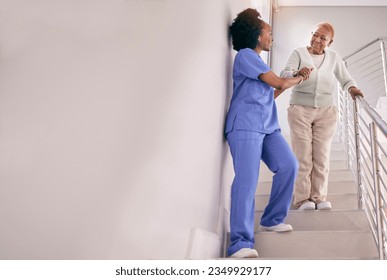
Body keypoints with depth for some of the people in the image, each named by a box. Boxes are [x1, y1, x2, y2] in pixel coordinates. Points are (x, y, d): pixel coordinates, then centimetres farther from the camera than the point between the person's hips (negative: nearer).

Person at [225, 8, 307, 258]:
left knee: (289, 165, -6)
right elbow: (278, 82, -9)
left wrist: (293, 80, 27)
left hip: (267, 127, 9)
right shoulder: (246, 55, -4)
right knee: (247, 180, -17)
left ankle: (272, 220, 9)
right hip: (245, 126, -9)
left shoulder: (257, 61, 25)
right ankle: (241, 243, -18)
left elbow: (269, 95, 31)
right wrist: (297, 79, 10)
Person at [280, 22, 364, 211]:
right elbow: (284, 75, -15)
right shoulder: (298, 53, -1)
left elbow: (345, 79, 9)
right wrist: (297, 73, -37)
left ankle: (319, 197, 10)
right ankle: (302, 198, 1)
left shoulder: (334, 58, 7)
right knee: (303, 156, -4)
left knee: (322, 156, 3)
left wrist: (351, 88, -14)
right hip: (300, 111, -2)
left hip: (326, 112, 3)